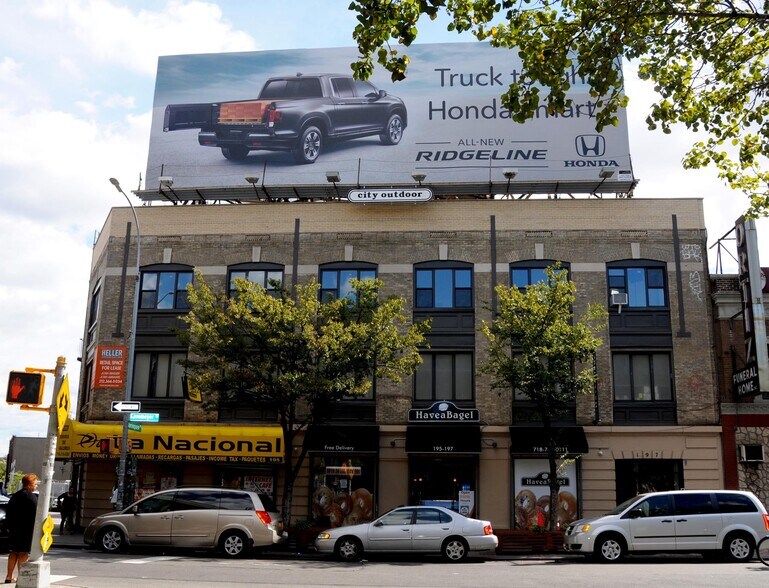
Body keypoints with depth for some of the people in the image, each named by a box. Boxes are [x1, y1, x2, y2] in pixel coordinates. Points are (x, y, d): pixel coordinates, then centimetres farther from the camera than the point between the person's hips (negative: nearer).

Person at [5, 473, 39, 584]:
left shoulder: (15, 496, 12)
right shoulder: (32, 497, -12)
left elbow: (9, 513, 13)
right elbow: (35, 513, -15)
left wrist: (9, 526, 17)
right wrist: (36, 528, -9)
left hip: (14, 528, 7)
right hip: (27, 528, -7)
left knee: (14, 552, 12)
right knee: (24, 553, -3)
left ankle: (9, 576, 14)